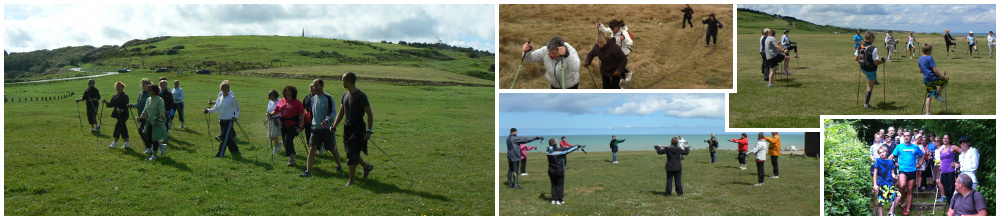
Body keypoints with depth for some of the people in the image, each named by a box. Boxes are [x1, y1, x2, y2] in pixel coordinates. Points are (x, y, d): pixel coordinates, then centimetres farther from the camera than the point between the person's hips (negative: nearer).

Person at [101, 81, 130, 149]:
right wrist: (106, 102, -4)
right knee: (123, 128, 11)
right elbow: (111, 104, 13)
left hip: (123, 115, -8)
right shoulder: (115, 96, 12)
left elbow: (126, 107, -18)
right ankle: (127, 144, 16)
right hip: (118, 115, 8)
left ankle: (115, 143, -5)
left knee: (118, 126, -11)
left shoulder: (125, 96, -12)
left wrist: (121, 110, -35)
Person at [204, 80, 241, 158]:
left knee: (224, 137, -10)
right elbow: (215, 109, 6)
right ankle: (235, 150, 27)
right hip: (221, 120, 6)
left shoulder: (232, 98, -6)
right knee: (227, 137, 11)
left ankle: (220, 154, -7)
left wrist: (236, 116, -18)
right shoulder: (219, 98, 10)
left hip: (229, 120, -6)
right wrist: (208, 111, -12)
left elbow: (237, 109, -2)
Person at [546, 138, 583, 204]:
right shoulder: (559, 150, -17)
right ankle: (559, 200, 7)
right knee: (560, 185, 5)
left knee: (553, 185, 13)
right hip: (559, 171, -4)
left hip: (551, 171, 5)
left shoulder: (547, 151, -3)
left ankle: (553, 200, 14)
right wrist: (578, 147, 12)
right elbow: (569, 149, -4)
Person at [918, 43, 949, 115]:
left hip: (926, 80, 7)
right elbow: (935, 70, -19)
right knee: (946, 79, 21)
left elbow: (921, 71, 16)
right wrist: (942, 77, -9)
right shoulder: (930, 58, -16)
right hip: (934, 78, -7)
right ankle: (938, 94, 14)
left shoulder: (920, 59, 7)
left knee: (929, 96, 12)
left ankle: (927, 113, 8)